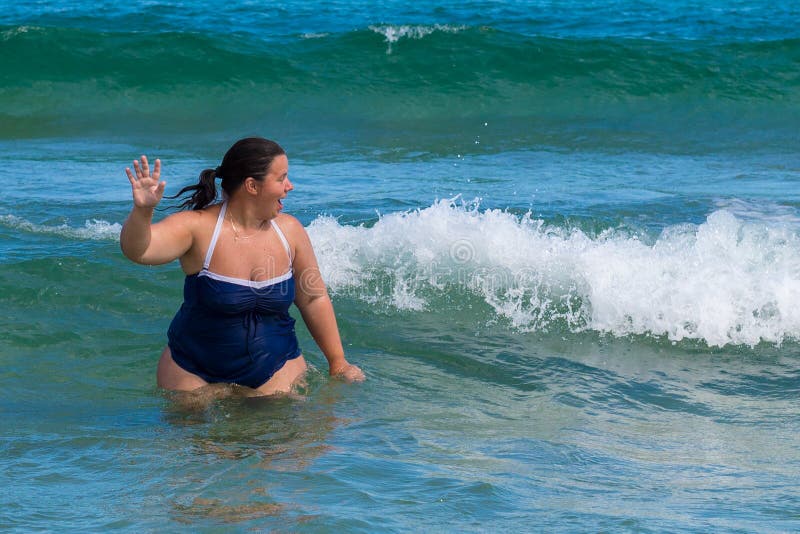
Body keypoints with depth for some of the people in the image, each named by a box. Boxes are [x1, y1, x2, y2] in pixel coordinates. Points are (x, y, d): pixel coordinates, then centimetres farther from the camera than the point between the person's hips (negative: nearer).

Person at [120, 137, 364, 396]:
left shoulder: (289, 230, -4)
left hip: (275, 370, 3)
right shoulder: (199, 227, -16)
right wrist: (142, 210, -50)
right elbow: (136, 250, -29)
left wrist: (338, 364, 11)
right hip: (193, 372, -2)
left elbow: (314, 299, 7)